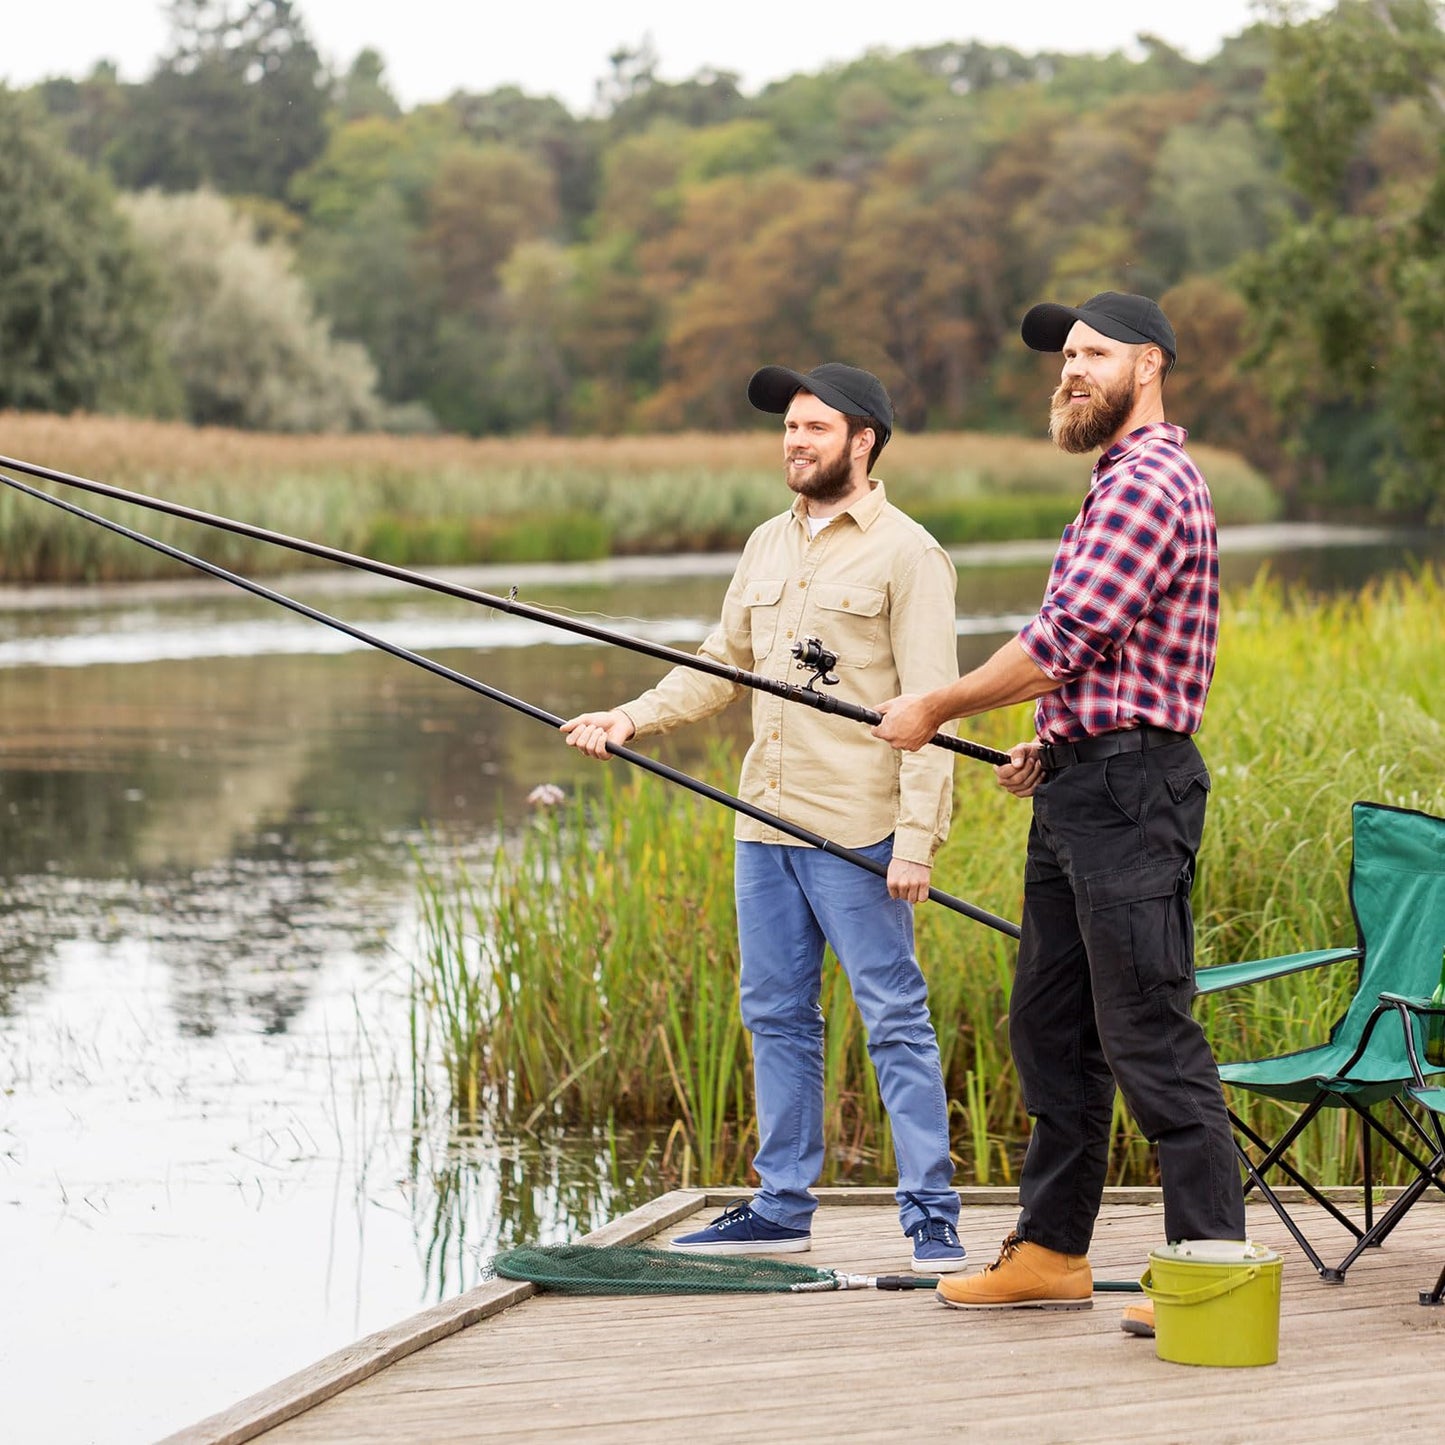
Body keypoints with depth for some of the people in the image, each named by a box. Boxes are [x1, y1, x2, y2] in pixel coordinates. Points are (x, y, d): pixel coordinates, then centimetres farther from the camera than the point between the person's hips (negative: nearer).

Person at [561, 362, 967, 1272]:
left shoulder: (906, 555, -6)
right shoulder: (770, 546, 16)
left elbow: (931, 707, -11)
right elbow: (721, 667, 24)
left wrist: (918, 838, -18)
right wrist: (631, 719, 10)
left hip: (856, 831, -8)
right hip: (766, 823, 8)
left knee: (896, 1022, -5)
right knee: (778, 1017, 12)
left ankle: (933, 1217, -2)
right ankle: (783, 1206, 19)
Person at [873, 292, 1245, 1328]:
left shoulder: (1150, 482, -14)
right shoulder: (1125, 480, 21)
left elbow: (1062, 641, -20)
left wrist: (935, 710, -10)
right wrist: (1054, 744, 19)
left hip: (1130, 788, -11)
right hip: (1080, 786, 11)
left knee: (1149, 1032, -11)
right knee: (1051, 1025, 15)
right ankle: (1051, 1249, 22)